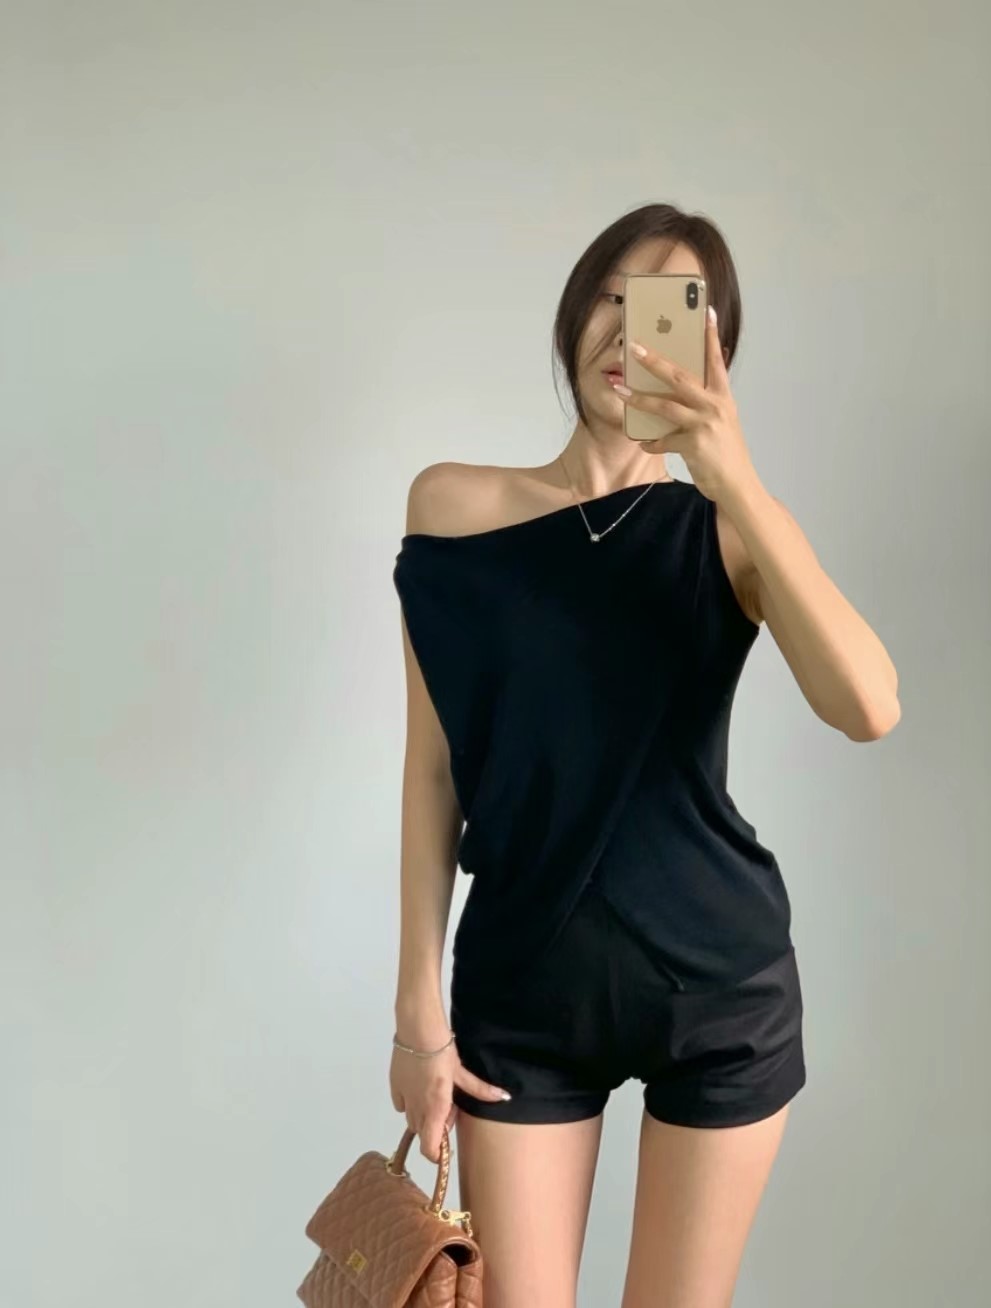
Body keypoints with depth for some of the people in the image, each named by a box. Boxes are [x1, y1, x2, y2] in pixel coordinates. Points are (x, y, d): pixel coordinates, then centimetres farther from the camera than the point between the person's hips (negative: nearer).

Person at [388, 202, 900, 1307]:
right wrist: (419, 1000, -2)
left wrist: (736, 479, -26)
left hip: (720, 980, 0)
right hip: (520, 985, 0)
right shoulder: (455, 505, -1)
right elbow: (432, 770, -1)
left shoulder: (724, 527, -3)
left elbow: (869, 708, -21)